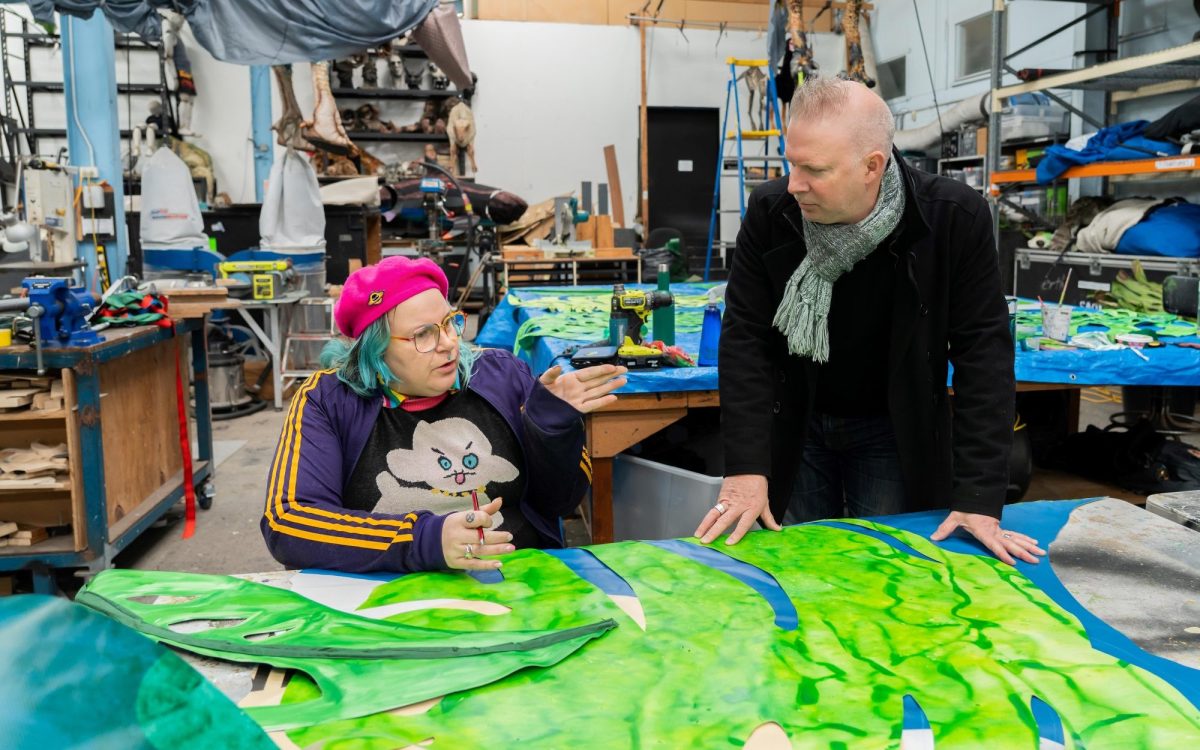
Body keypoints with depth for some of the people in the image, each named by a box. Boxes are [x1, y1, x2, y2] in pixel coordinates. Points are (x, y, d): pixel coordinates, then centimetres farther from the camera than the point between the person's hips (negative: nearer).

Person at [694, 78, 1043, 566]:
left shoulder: (955, 218, -22)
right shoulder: (769, 212, -18)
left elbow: (983, 350, -18)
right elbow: (745, 338, -16)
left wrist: (978, 498, -22)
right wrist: (746, 470, -23)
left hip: (896, 431, -1)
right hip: (794, 427, 1)